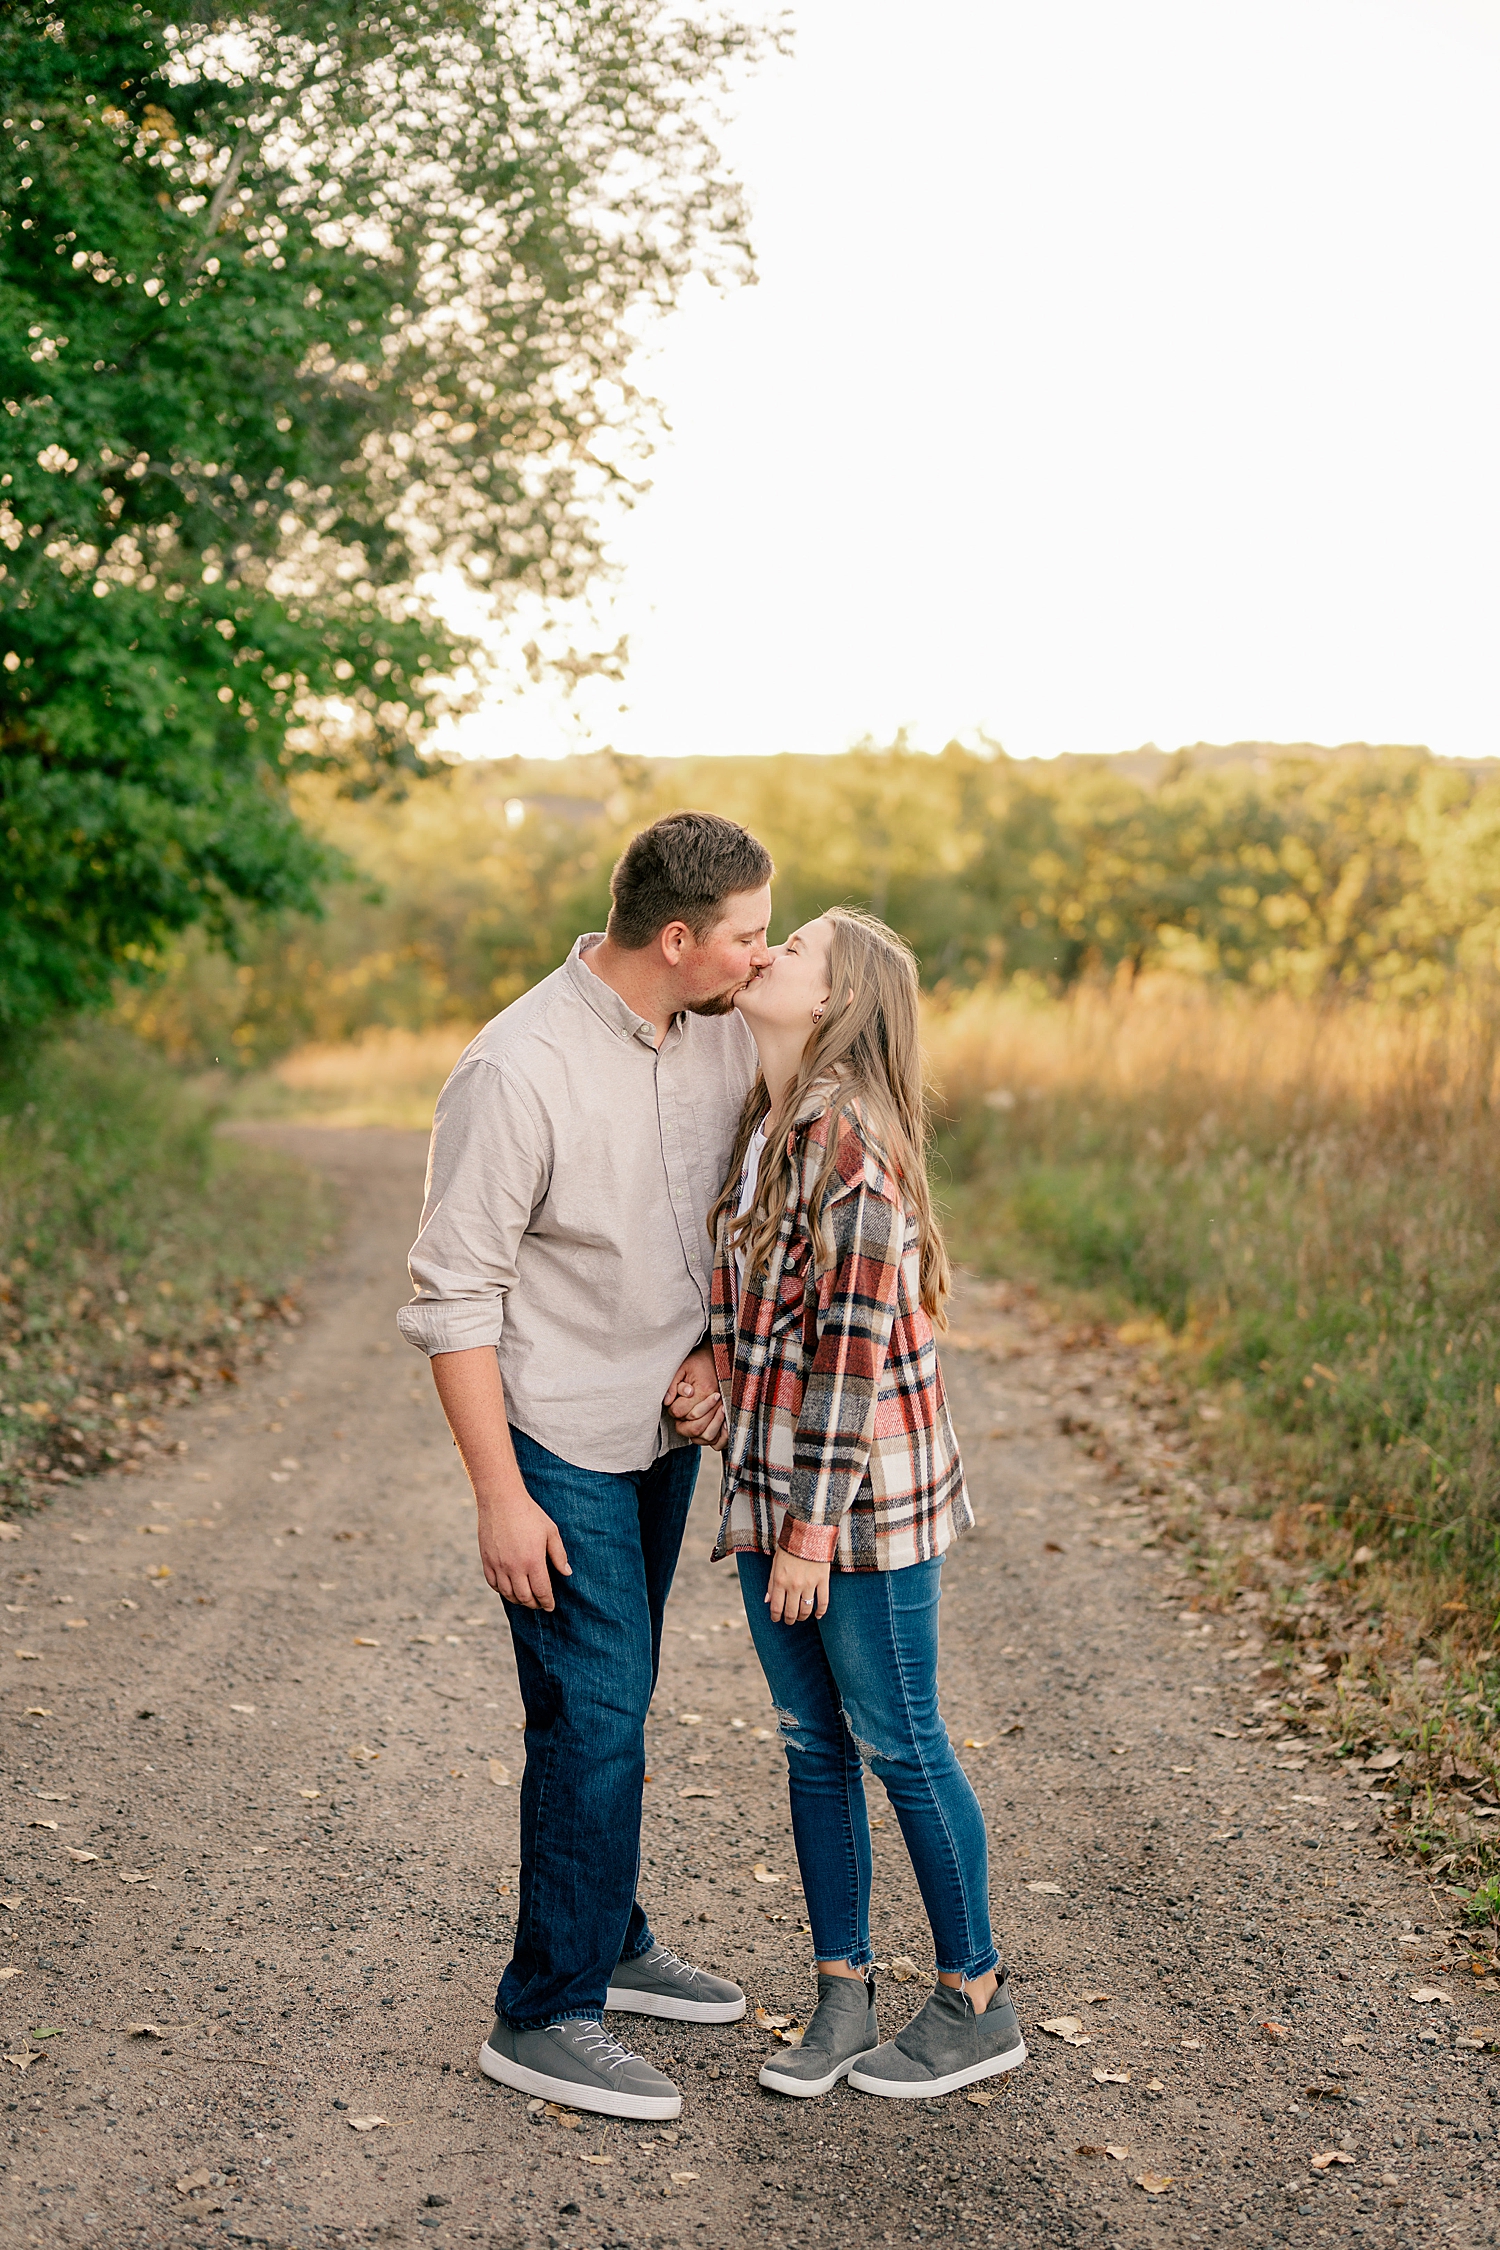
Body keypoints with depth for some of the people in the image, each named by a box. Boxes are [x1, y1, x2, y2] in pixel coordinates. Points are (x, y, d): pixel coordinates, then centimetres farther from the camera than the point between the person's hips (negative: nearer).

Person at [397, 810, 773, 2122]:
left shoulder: (722, 1034, -2)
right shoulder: (518, 1073, -23)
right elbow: (454, 1298, -19)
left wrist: (713, 1355, -1)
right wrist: (499, 1496, -19)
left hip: (664, 1430, 7)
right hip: (561, 1446, -7)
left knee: (615, 1702, 18)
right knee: (593, 1716, -5)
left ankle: (611, 1945, 33)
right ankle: (545, 2019, 8)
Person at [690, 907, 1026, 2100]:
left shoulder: (848, 1132, -19)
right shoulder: (760, 1122, 8)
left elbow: (853, 1341, -20)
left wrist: (813, 1530, -18)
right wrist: (711, 1376, 4)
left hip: (863, 1484, -8)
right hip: (772, 1478, 8)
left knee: (899, 1745, 5)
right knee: (813, 1744, 15)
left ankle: (978, 2002, 22)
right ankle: (843, 1996, 28)